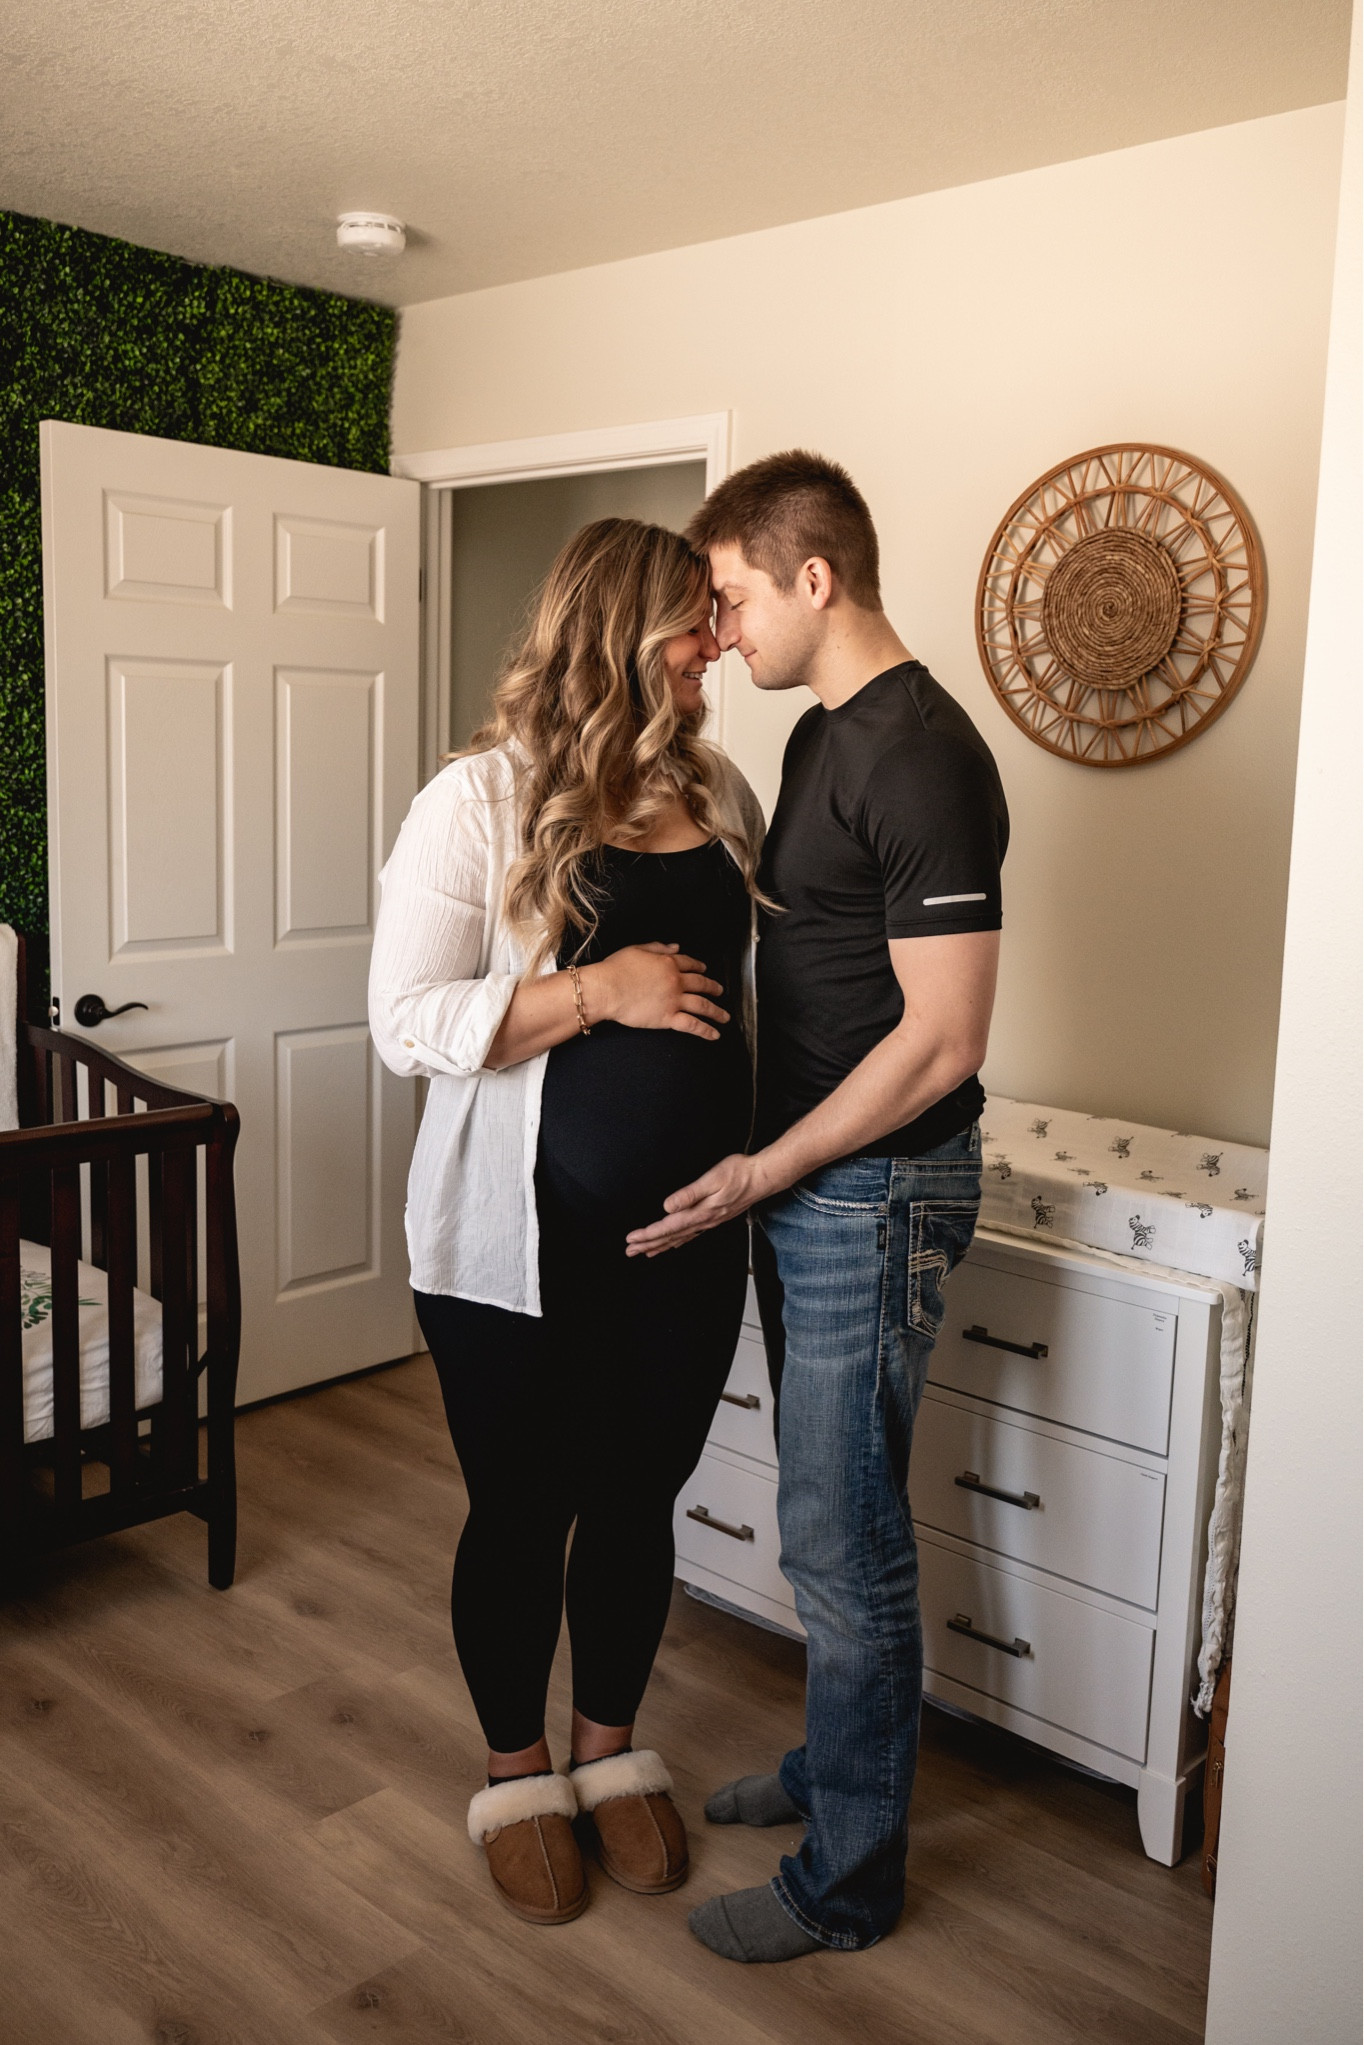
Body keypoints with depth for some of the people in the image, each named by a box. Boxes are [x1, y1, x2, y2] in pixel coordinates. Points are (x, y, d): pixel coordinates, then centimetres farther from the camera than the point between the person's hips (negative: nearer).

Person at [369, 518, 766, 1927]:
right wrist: (596, 992, -23)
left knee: (638, 1496, 17)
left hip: (687, 1227, 5)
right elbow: (406, 1023, -15)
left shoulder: (720, 794, 5)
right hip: (523, 1240, -4)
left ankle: (611, 1750, 40)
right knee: (521, 1509, 11)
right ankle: (516, 1772, 35)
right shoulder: (479, 803, -11)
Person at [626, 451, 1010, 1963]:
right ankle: (838, 1762, 40)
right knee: (831, 1516, 21)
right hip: (803, 1183, 9)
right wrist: (760, 1170, 13)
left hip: (875, 1194, -9)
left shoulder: (921, 757, -19)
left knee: (843, 1544, 3)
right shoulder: (823, 734, 11)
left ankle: (849, 1881, 21)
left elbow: (944, 1037, -22)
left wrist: (759, 1173, -16)